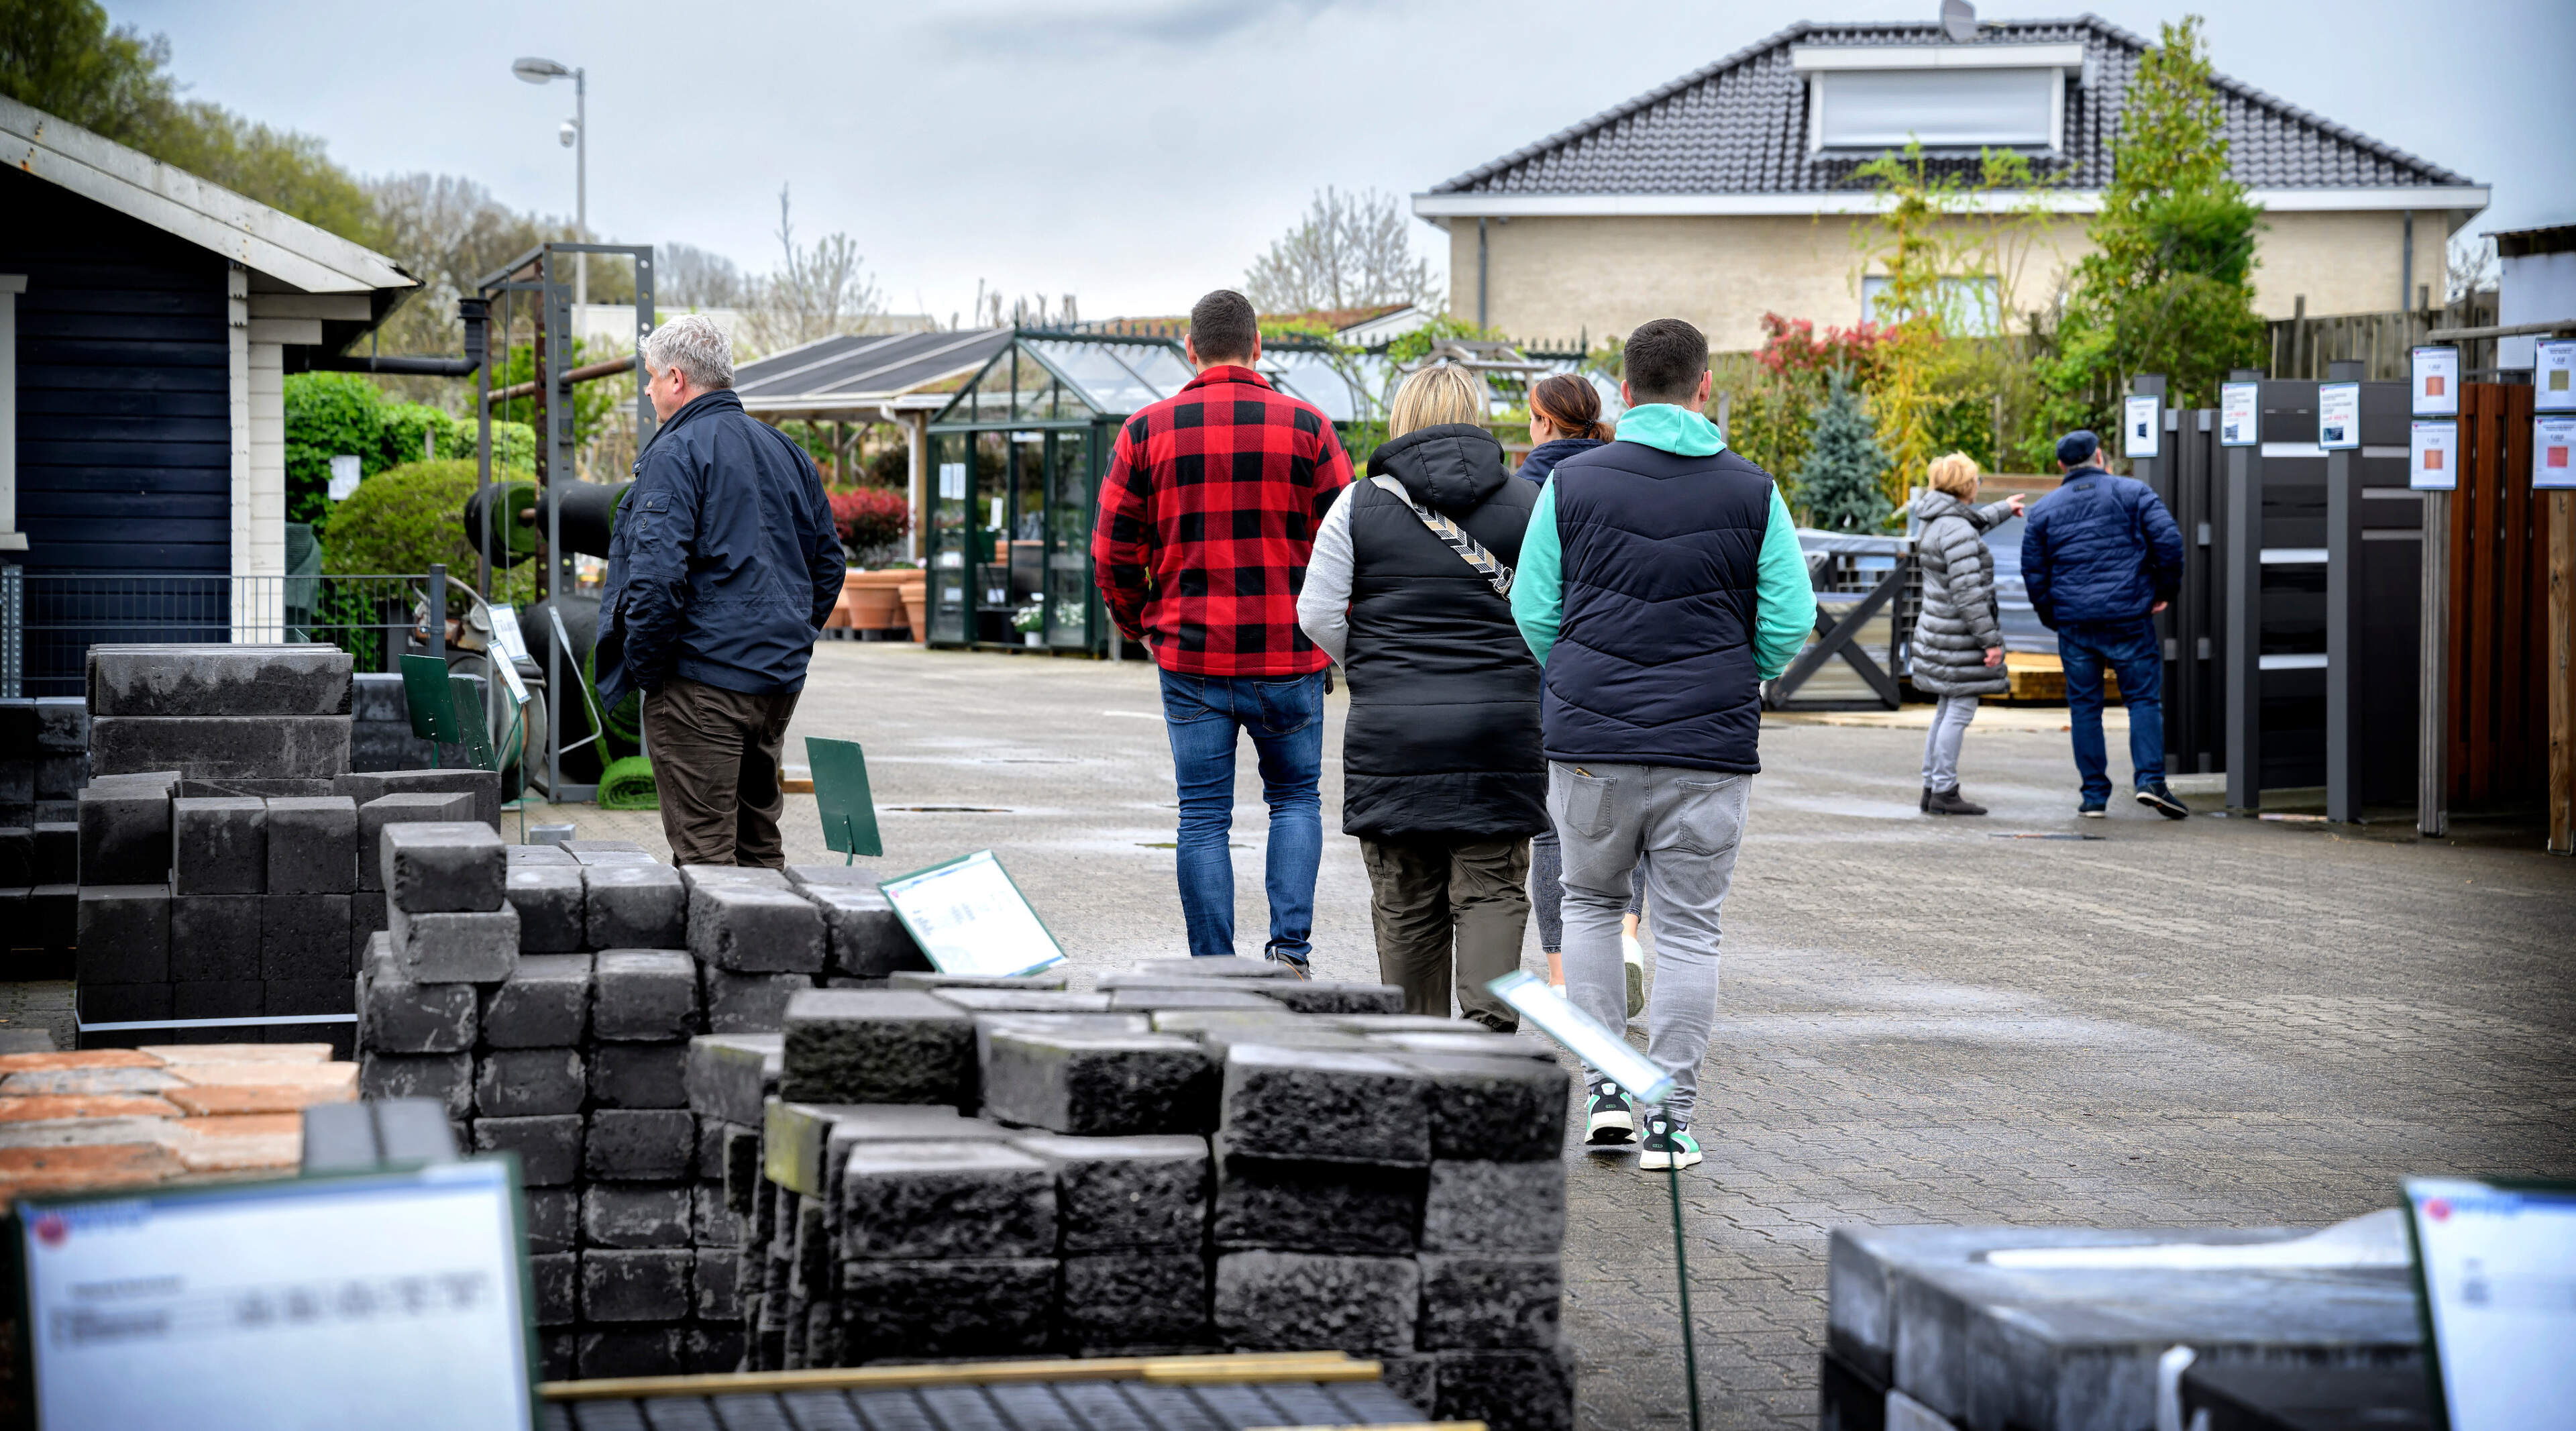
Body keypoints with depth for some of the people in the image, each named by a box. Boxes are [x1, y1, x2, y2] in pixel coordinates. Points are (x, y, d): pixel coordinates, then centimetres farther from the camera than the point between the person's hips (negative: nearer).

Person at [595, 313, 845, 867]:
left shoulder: (676, 454, -11)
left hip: (702, 682, -8)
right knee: (757, 841, 16)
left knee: (703, 852, -6)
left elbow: (658, 572, -20)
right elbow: (828, 562, 20)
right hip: (779, 679, 8)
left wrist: (643, 665, -10)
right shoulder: (786, 452, 14)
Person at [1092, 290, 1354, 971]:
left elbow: (1113, 553, 2)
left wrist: (1137, 624, 19)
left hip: (1191, 659, 0)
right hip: (1289, 657, 0)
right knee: (1296, 797, 16)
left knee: (1203, 816, 7)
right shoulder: (1305, 426, -1)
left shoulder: (1147, 430, 1)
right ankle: (1290, 945, 0)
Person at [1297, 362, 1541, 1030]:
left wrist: (1370, 671, 12)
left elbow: (1317, 613, -3)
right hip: (1500, 727, 0)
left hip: (1391, 732, 0)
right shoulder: (1528, 505, 2)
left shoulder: (1360, 503, 1)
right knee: (1491, 889, 4)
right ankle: (1489, 1018, -16)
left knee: (1406, 902, 9)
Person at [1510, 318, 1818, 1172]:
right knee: (1688, 930, 6)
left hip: (1590, 741, 1)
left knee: (1590, 901, 20)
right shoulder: (1752, 492, 0)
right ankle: (1669, 1117, 4)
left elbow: (1533, 610, 2)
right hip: (1710, 748, -1)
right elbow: (1790, 620, -1)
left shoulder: (1572, 483, 0)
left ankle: (1604, 1087, 12)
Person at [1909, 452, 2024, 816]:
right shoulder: (1957, 530, -20)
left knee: (1948, 710, 15)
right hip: (1959, 636, -10)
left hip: (1938, 628, 10)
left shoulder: (1937, 522, 11)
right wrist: (1991, 640, -21)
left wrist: (2003, 509, 52)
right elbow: (1967, 592, -23)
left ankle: (1932, 788, 17)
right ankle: (1944, 793, -6)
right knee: (1960, 711, -7)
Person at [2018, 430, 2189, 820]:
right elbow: (2169, 539, -8)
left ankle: (2094, 795, 6)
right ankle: (2150, 780, -12)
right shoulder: (2133, 493, 2)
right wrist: (2166, 590, 4)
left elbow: (2033, 572, 7)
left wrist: (2052, 619, 17)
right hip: (2129, 617, -2)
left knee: (2084, 706, 8)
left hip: (2074, 622, 2)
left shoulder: (2043, 510, 9)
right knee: (2143, 698, 3)